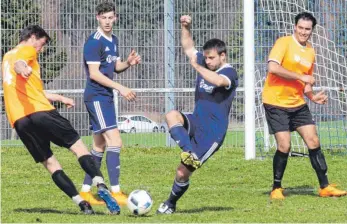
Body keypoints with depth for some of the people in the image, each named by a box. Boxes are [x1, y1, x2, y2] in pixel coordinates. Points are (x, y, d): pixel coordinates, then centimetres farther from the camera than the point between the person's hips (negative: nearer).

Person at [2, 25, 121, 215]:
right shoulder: (27, 50, 6)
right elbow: (18, 64, -20)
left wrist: (59, 98, 45)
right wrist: (22, 69, -43)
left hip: (19, 121, 7)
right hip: (39, 111, -7)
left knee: (49, 162, 7)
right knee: (78, 146, -3)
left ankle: (81, 202, -4)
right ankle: (100, 186, -22)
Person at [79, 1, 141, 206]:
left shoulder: (113, 40, 13)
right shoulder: (94, 42, -14)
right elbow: (94, 73, -18)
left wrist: (129, 63, 0)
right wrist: (120, 88, -21)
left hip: (106, 97, 9)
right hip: (96, 96, -9)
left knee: (100, 146, 12)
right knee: (115, 141, -16)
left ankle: (86, 191, 19)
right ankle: (116, 193, -17)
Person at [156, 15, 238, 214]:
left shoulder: (229, 73, -15)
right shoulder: (204, 63, 6)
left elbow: (218, 81, -38)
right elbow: (188, 48, 18)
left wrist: (197, 67, -36)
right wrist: (186, 27, 4)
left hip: (212, 132, -7)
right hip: (196, 123, 7)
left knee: (183, 173, -6)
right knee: (172, 116, -26)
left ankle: (171, 204, 15)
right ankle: (190, 153, -27)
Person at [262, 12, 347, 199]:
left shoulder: (310, 52, 11)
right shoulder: (284, 43, -9)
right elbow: (272, 67, -24)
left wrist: (312, 96, 1)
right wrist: (300, 77, -21)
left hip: (298, 104, 6)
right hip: (276, 104, -6)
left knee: (313, 142, 1)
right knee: (284, 146, -11)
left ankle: (325, 187, 9)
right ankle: (276, 189, 6)